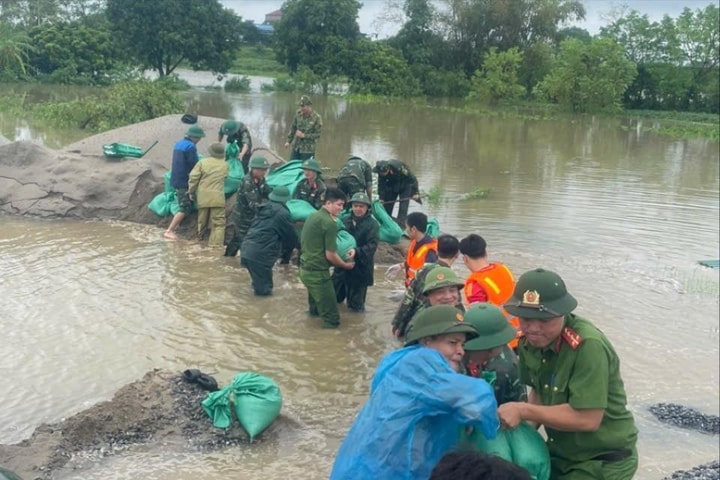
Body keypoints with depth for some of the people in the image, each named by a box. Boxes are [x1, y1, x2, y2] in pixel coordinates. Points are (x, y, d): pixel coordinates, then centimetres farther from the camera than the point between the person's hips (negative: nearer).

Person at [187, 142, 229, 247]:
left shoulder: (202, 162, -1)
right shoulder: (225, 165, 4)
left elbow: (193, 178, -4)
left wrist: (191, 191, 8)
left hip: (203, 197, 1)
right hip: (218, 197, -1)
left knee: (202, 220, 17)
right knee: (219, 222, -1)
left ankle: (199, 237, 29)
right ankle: (216, 243, -11)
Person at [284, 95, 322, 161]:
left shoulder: (317, 118, -14)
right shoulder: (298, 113, 0)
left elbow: (317, 135, -13)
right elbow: (293, 127, 12)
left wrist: (304, 135, -20)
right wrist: (289, 141, 13)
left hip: (307, 150, -5)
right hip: (296, 147, 5)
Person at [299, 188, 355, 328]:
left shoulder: (313, 216, 9)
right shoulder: (329, 223, -19)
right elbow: (330, 255, -18)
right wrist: (346, 265, 0)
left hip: (306, 269, 10)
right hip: (317, 273, -10)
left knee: (317, 310, 31)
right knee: (332, 320, -1)